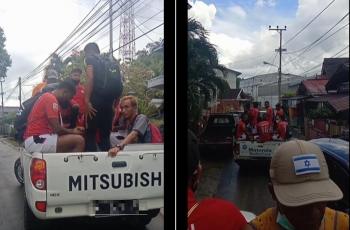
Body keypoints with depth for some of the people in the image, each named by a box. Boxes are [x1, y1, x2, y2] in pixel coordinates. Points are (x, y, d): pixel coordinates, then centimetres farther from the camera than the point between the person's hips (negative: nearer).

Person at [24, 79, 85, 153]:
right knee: (79, 140, -19)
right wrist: (72, 131, 1)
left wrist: (71, 130, 14)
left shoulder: (47, 96, 21)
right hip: (37, 141, -11)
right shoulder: (51, 99, -11)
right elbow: (56, 128, -16)